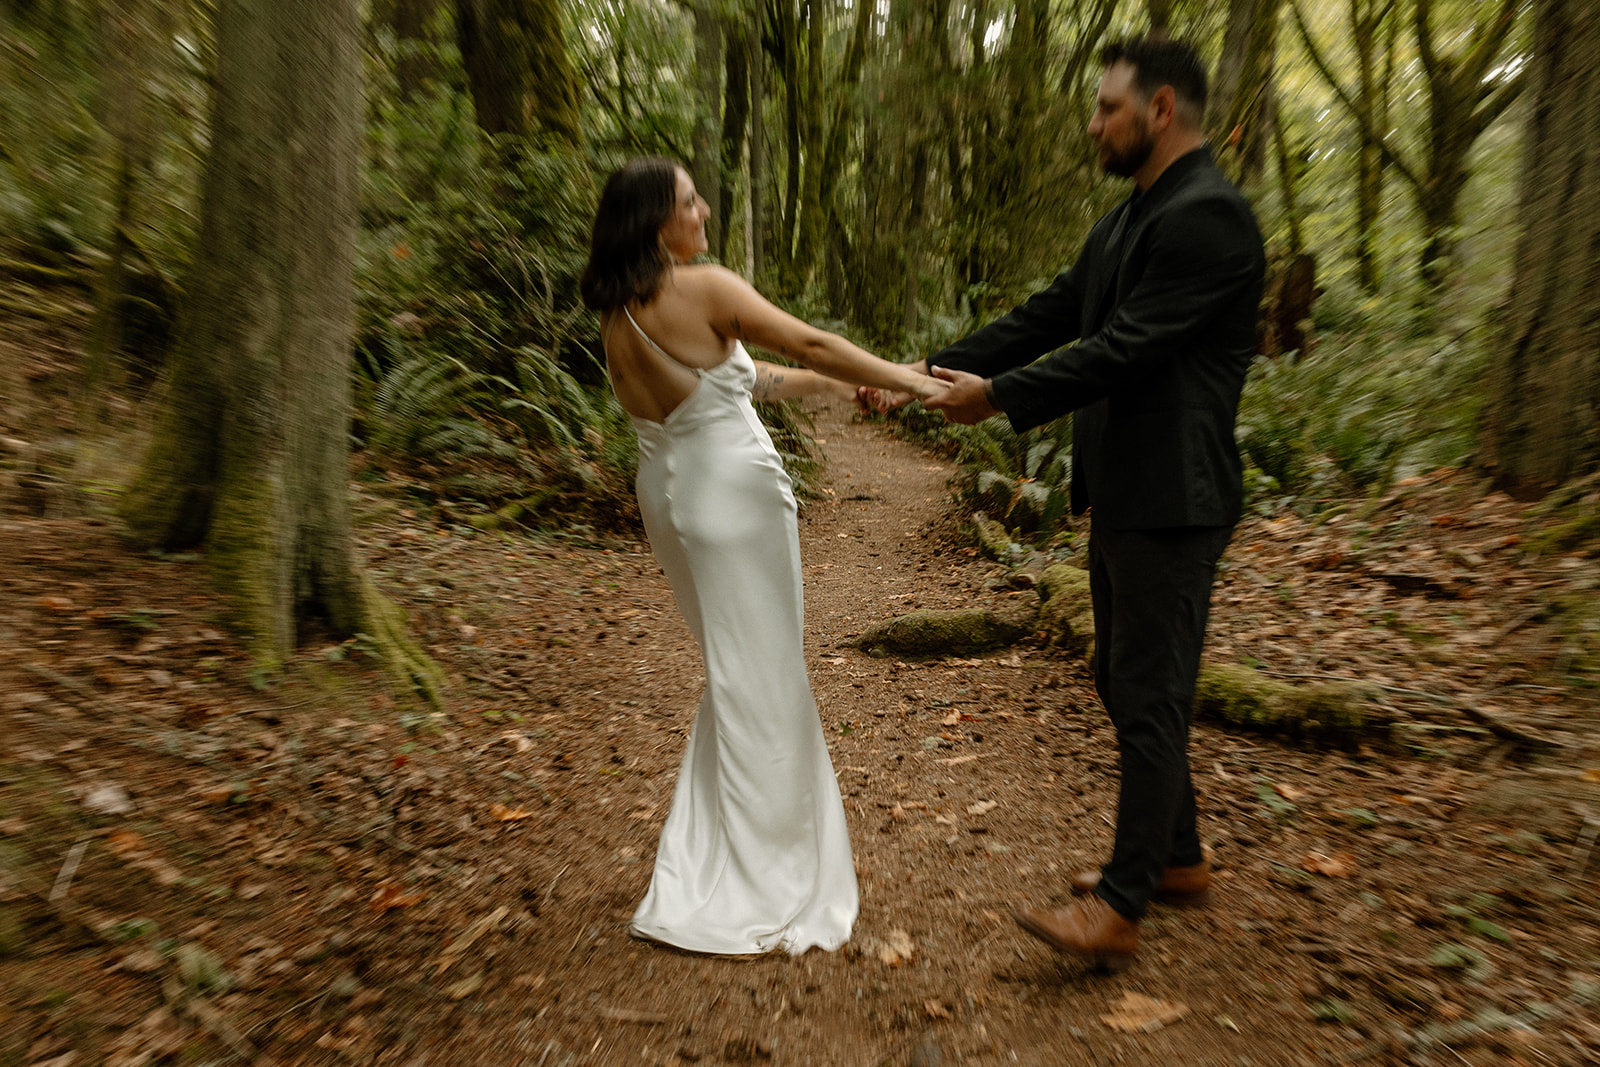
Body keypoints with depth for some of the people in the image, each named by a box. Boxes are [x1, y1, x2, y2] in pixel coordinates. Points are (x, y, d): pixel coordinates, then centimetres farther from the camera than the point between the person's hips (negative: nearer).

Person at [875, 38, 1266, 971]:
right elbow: (1045, 319, 13)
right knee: (1126, 685, 17)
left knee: (1150, 698, -3)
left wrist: (998, 398, -14)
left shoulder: (1208, 215, -15)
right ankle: (1178, 860, 34)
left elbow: (1123, 350, -22)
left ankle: (1121, 910, 10)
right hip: (1122, 497, 10)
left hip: (1171, 504, -10)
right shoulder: (1127, 221, 16)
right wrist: (929, 373, 6)